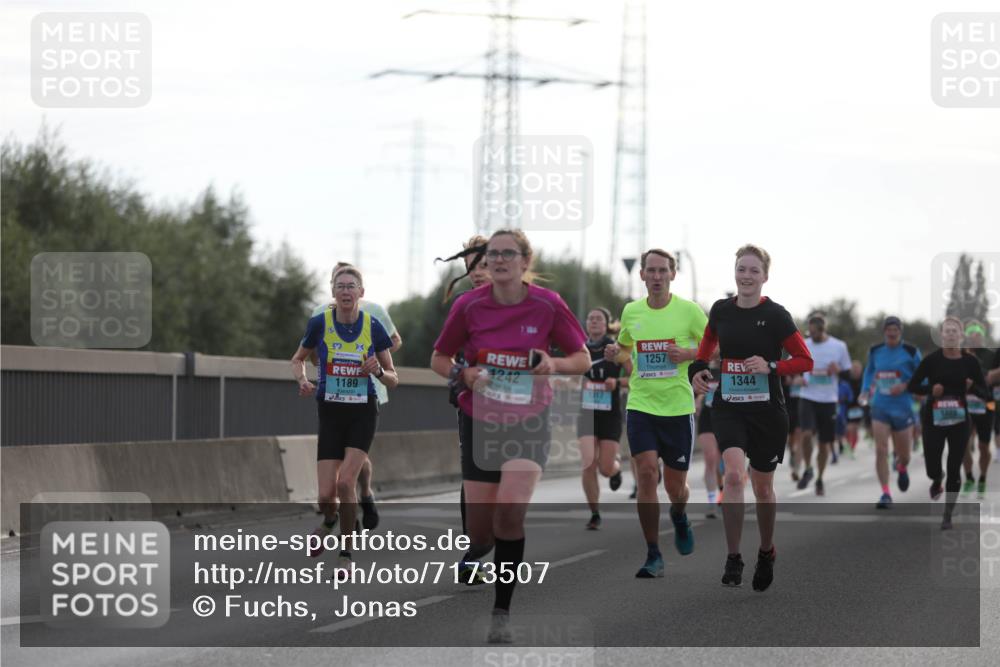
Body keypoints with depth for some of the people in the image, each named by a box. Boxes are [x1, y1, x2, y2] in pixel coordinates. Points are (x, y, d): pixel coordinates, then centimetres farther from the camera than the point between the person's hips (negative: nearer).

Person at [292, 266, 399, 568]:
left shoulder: (373, 327, -4)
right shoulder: (319, 324, -5)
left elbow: (393, 379, 3)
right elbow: (298, 359, 12)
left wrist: (379, 371, -18)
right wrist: (303, 380, -8)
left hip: (363, 413, -1)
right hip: (330, 413, 1)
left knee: (346, 481, -16)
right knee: (326, 494, -6)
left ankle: (346, 553, 2)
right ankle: (328, 522, 33)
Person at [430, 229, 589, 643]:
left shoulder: (547, 305, -8)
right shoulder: (468, 305, -7)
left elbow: (582, 358, 2)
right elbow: (439, 358, 5)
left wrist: (554, 364, -19)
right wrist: (463, 374, -16)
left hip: (529, 422, -1)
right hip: (480, 422, 1)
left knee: (510, 511, -23)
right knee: (480, 534, 2)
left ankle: (501, 614, -12)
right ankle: (476, 548, 43)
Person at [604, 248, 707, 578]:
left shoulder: (689, 310, -4)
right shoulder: (631, 311, 5)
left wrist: (689, 354, -16)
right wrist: (615, 354, -1)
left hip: (678, 406, -1)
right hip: (641, 405, 1)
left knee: (675, 486, 6)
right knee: (647, 474, -14)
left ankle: (679, 516, 45)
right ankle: (653, 557, -6)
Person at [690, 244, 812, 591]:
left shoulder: (775, 315, -9)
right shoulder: (721, 310, 1)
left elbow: (806, 361, -5)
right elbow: (708, 343, 21)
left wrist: (770, 366, -21)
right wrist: (698, 368, 2)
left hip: (767, 410, -1)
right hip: (728, 407, 1)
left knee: (763, 487, 11)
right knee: (733, 474, -21)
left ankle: (766, 553, 36)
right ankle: (733, 559, -14)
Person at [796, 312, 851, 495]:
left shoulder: (839, 346, 1)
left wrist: (838, 370, -14)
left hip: (829, 400, 1)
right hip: (807, 397, 0)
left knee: (825, 442, 6)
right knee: (807, 434, -22)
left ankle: (820, 480, 24)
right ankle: (808, 469, 1)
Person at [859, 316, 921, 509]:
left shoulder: (911, 352, -4)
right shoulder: (875, 351, 4)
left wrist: (905, 386, -16)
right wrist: (865, 390, 7)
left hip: (903, 408, -1)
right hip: (880, 408, 1)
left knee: (903, 455, 10)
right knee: (881, 451, -12)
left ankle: (902, 469, 48)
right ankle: (885, 494, -8)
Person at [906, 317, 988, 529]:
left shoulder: (970, 361, -2)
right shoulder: (932, 359, -7)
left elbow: (984, 392, 3)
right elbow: (912, 386, -3)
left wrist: (972, 387, -18)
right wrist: (930, 389, -21)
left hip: (959, 421, 1)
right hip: (934, 420, -1)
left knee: (954, 469, 1)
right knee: (932, 469, 1)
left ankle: (947, 515, 14)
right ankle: (937, 479, 40)